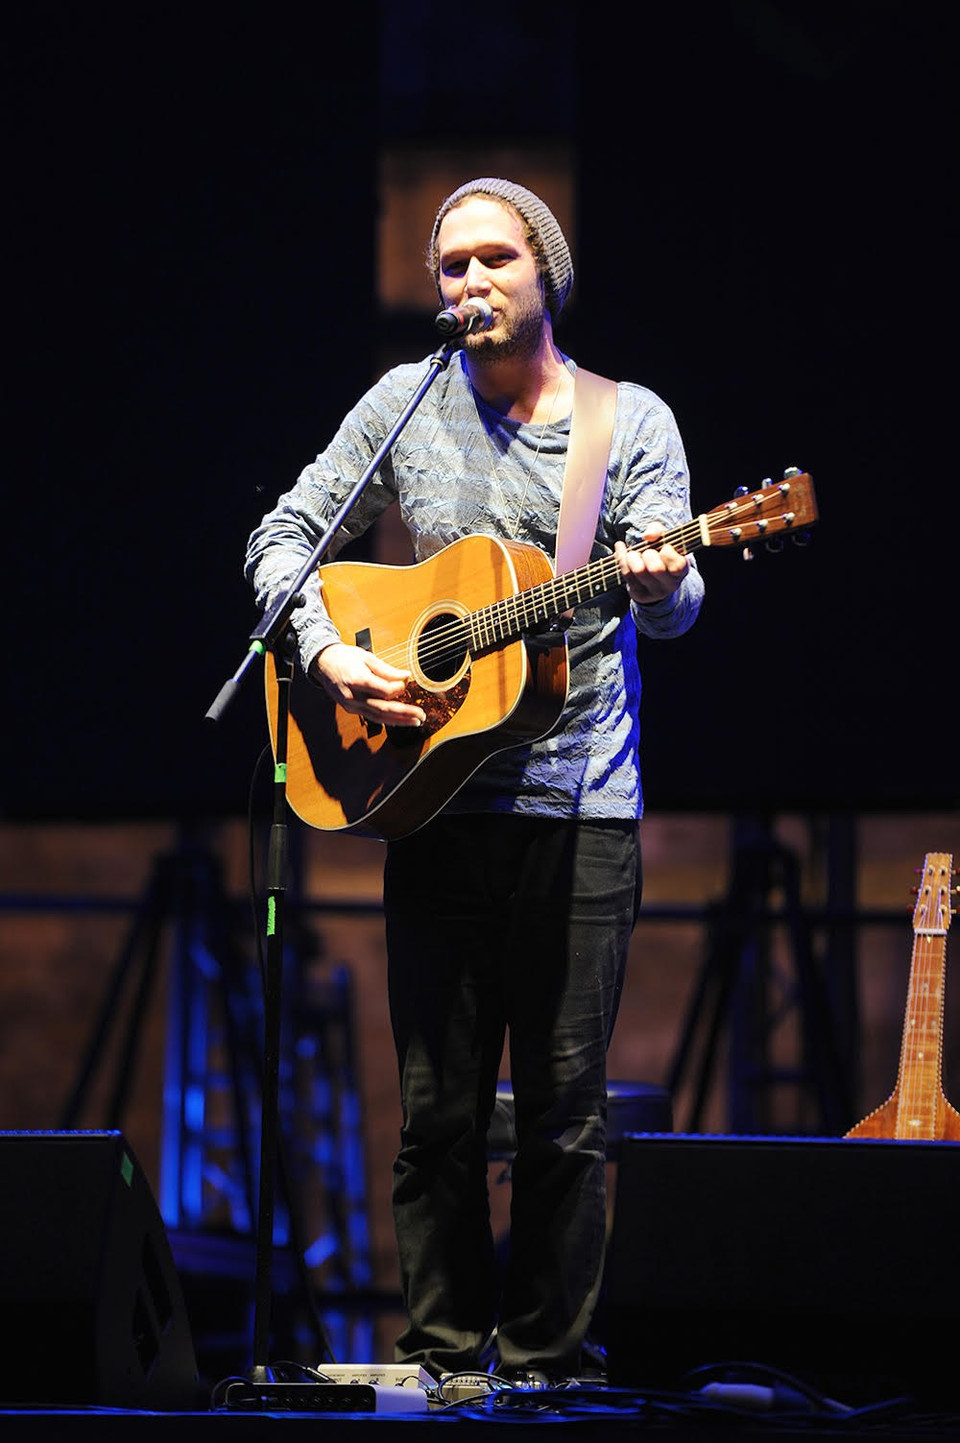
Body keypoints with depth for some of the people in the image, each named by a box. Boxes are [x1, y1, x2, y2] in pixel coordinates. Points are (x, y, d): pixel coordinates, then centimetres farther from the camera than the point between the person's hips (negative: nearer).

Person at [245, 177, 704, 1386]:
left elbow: (675, 604, -6)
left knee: (564, 1110, -1)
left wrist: (659, 585, -31)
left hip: (582, 810, -1)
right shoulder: (404, 407, 8)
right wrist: (326, 654, -7)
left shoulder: (631, 423, 4)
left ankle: (545, 1362, 7)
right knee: (438, 1107, 2)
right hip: (433, 798, 1)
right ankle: (443, 1358, 10)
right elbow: (283, 539, 11)